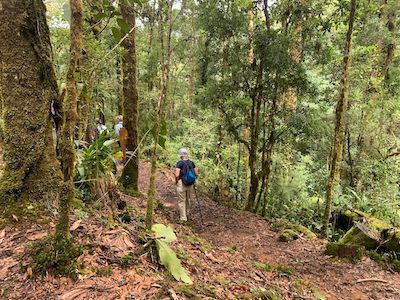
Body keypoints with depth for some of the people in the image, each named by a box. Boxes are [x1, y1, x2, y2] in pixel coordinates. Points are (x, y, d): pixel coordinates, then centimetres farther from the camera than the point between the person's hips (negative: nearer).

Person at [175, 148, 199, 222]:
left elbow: (177, 175, -21)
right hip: (190, 184, 5)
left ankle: (183, 217, 14)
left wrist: (176, 181, -3)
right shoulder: (191, 163, 1)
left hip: (181, 184, -5)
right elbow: (196, 174, 3)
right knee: (188, 199, 23)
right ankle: (186, 213, 43)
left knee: (181, 201, 8)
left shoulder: (179, 163, -13)